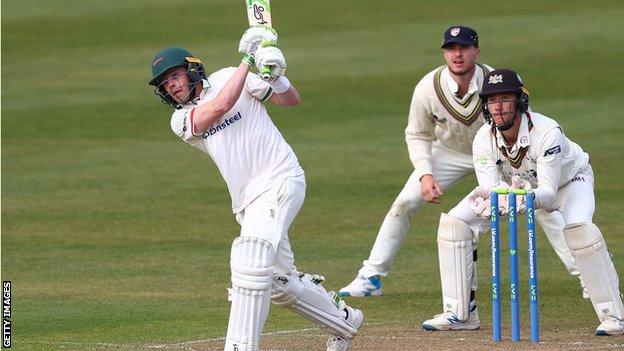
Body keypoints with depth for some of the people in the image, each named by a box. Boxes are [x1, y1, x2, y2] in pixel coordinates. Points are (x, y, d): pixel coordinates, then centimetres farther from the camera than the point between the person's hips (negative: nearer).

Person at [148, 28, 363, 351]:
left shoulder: (228, 78, 1)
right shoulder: (181, 120, 7)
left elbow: (291, 100, -1)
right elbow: (220, 106, -14)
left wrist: (275, 75, -21)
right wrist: (247, 61, -14)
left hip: (280, 181, -6)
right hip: (247, 201, 6)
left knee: (250, 261, -23)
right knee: (280, 281, 14)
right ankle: (343, 320, 35)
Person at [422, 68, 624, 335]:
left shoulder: (547, 131, -37)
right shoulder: (484, 140, -24)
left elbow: (548, 192, -42)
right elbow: (490, 186, -30)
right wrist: (485, 198, -55)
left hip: (569, 180, -5)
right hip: (515, 184, 5)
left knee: (578, 227, -37)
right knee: (454, 223, -10)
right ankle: (458, 314, -1)